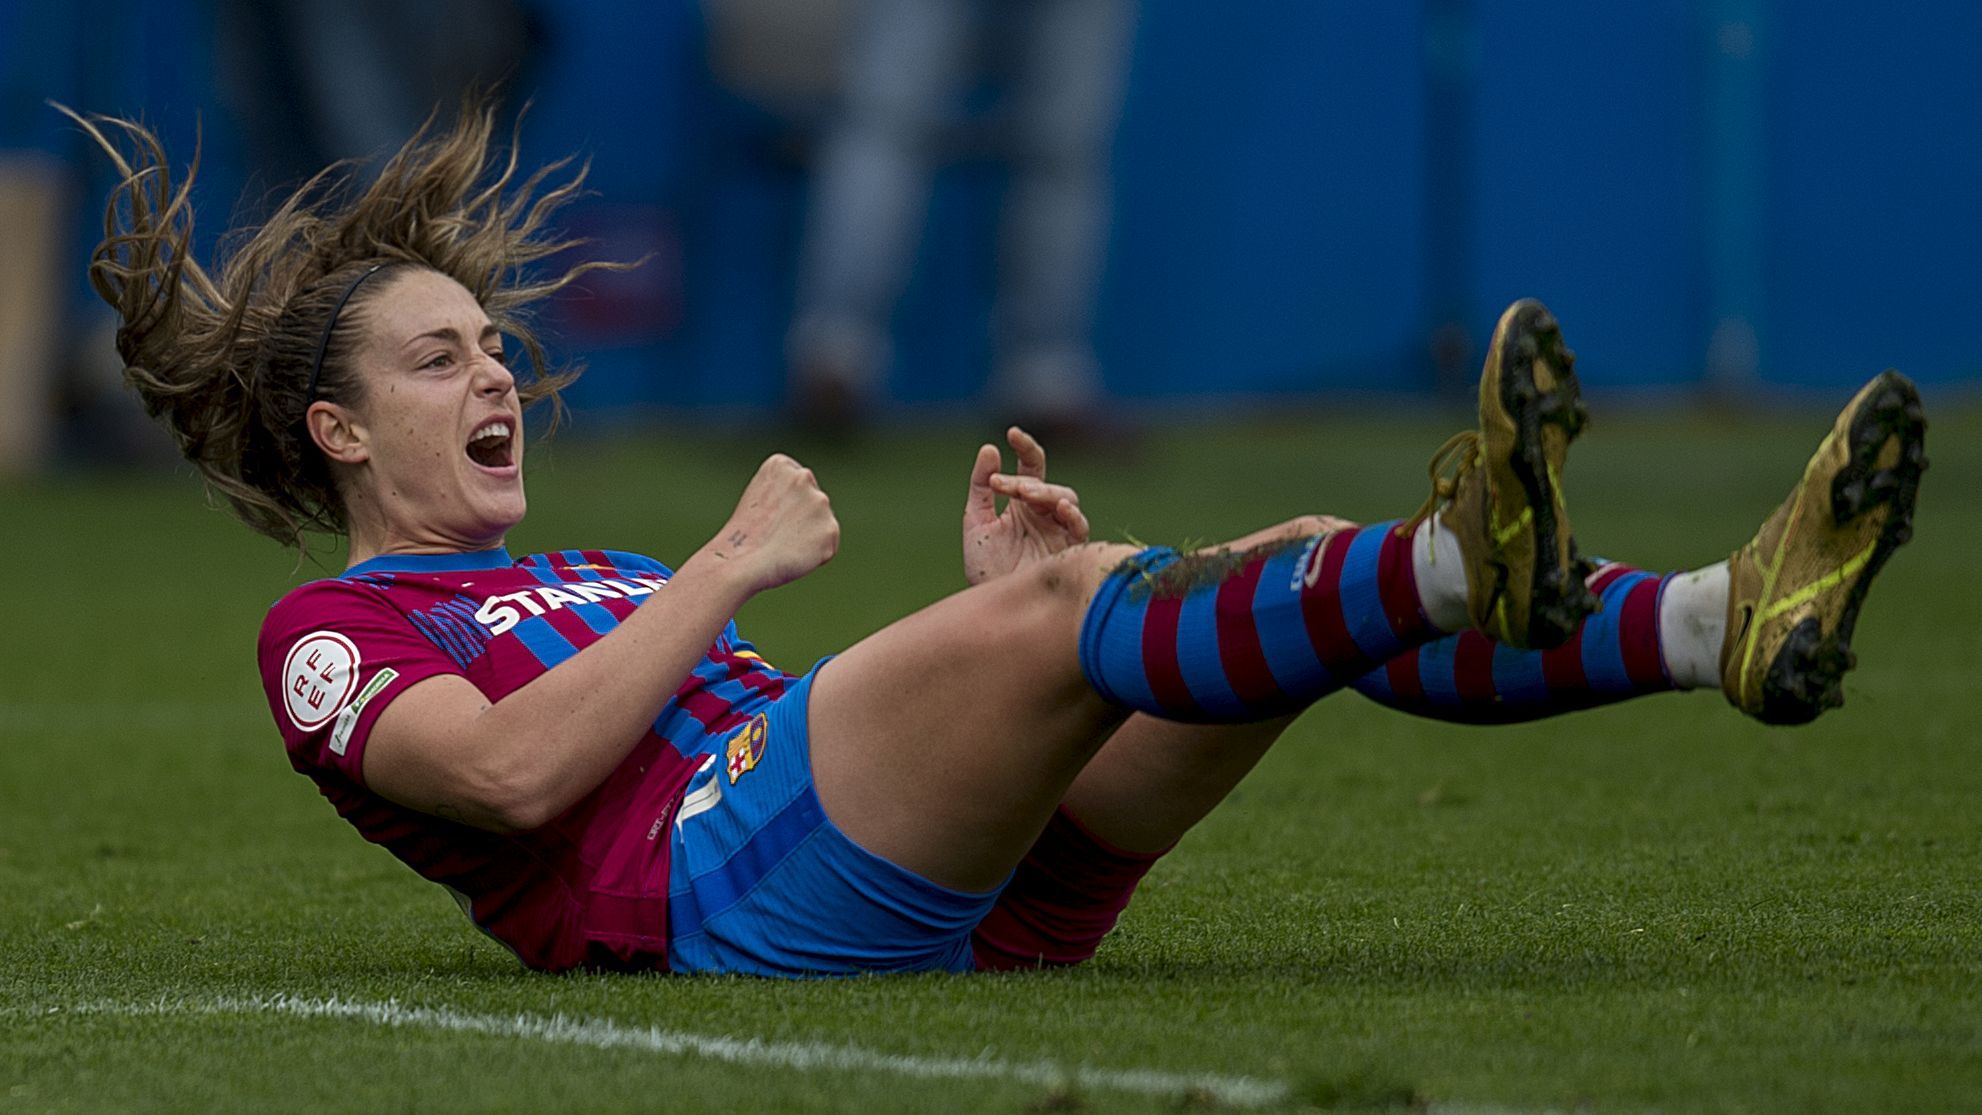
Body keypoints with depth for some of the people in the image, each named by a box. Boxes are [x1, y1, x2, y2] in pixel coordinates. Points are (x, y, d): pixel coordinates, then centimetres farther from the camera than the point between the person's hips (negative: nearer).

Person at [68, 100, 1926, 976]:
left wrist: (989, 601, 13)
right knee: (1075, 599, -32)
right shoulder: (332, 633, 15)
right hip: (727, 896, -7)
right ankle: (1468, 561, -58)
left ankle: (1729, 624, -35)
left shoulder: (610, 585, 39)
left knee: (1317, 573, -12)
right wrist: (728, 571, -4)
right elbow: (508, 770, -8)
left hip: (956, 904, 7)